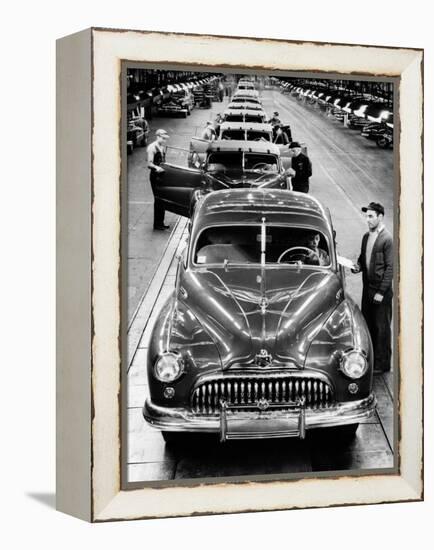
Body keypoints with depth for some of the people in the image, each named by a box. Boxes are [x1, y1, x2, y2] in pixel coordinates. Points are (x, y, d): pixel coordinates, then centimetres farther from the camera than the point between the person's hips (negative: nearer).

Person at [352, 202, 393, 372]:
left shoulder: (387, 240, -14)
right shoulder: (366, 237, 9)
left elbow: (390, 267, -15)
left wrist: (381, 292, -17)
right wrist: (358, 266, -2)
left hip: (381, 291, -7)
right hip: (367, 288, 7)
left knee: (381, 328, 2)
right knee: (368, 325, 14)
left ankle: (382, 364, 11)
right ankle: (369, 359, 26)